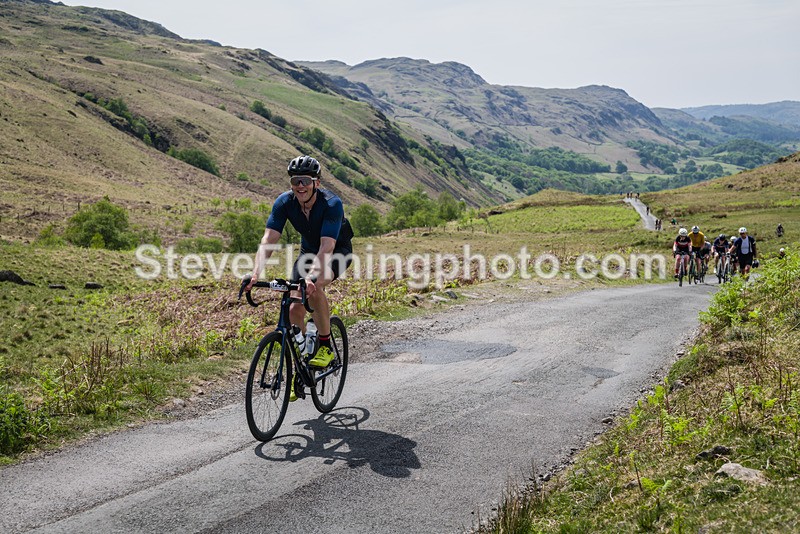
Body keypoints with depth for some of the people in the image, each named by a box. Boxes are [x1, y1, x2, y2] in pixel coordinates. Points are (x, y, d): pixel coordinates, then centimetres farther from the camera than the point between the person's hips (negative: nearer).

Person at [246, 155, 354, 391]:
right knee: (294, 310, -9)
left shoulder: (332, 204, -33)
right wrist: (255, 274, -43)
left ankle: (325, 346, -15)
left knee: (314, 287, -35)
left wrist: (312, 277, -59)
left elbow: (327, 246, -43)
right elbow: (268, 240, -28)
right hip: (308, 251, 5)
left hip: (338, 251, -4)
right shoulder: (284, 202, -21)